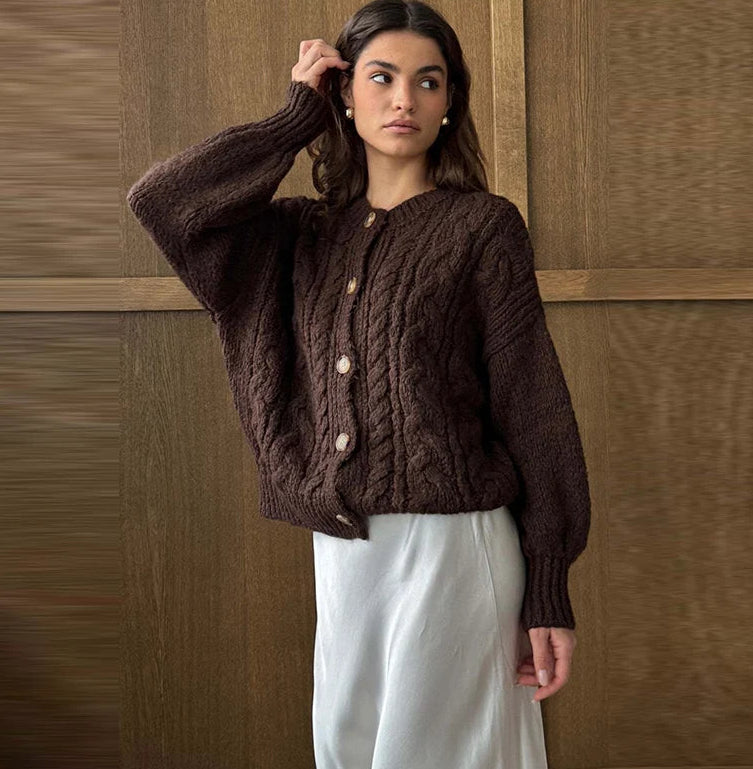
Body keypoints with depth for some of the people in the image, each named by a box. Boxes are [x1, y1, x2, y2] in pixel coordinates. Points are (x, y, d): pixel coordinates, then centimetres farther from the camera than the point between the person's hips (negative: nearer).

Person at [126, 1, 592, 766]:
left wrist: (548, 594, -8)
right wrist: (300, 115, 3)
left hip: (452, 546, -4)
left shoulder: (483, 225, -2)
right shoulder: (304, 232, 10)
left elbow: (530, 405, -5)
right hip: (340, 550, 4)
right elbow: (160, 200, -3)